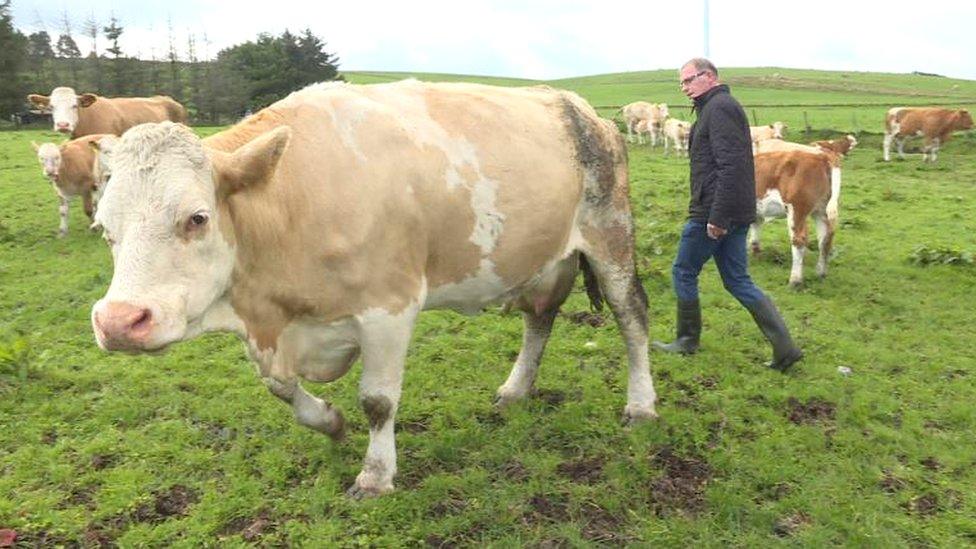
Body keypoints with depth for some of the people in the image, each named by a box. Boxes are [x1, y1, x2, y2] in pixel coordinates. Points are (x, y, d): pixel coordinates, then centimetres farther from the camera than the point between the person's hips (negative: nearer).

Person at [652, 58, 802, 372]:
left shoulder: (719, 107, -12)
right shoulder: (721, 106, 20)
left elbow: (730, 166, -22)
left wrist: (717, 217, -24)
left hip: (713, 212, -10)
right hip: (734, 214, 10)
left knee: (683, 272, 6)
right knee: (737, 281, 11)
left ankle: (687, 340, 20)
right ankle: (784, 346, 8)